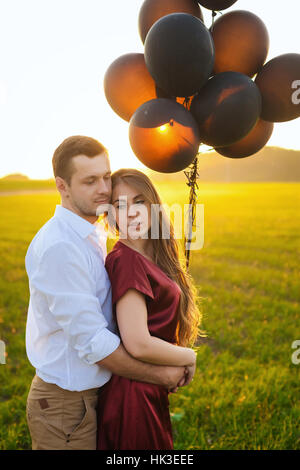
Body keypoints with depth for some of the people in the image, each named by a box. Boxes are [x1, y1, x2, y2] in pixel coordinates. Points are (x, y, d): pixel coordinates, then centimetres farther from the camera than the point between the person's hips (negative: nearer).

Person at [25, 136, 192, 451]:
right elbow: (91, 341, -26)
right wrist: (160, 375, -14)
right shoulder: (59, 247, -25)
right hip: (66, 404, -8)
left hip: (91, 393, 9)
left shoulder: (93, 236, 6)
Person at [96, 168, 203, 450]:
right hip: (135, 396, -9)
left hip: (151, 393, 9)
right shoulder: (127, 261, -23)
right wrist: (188, 357, -13)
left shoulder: (148, 255, 4)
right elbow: (138, 345, -28)